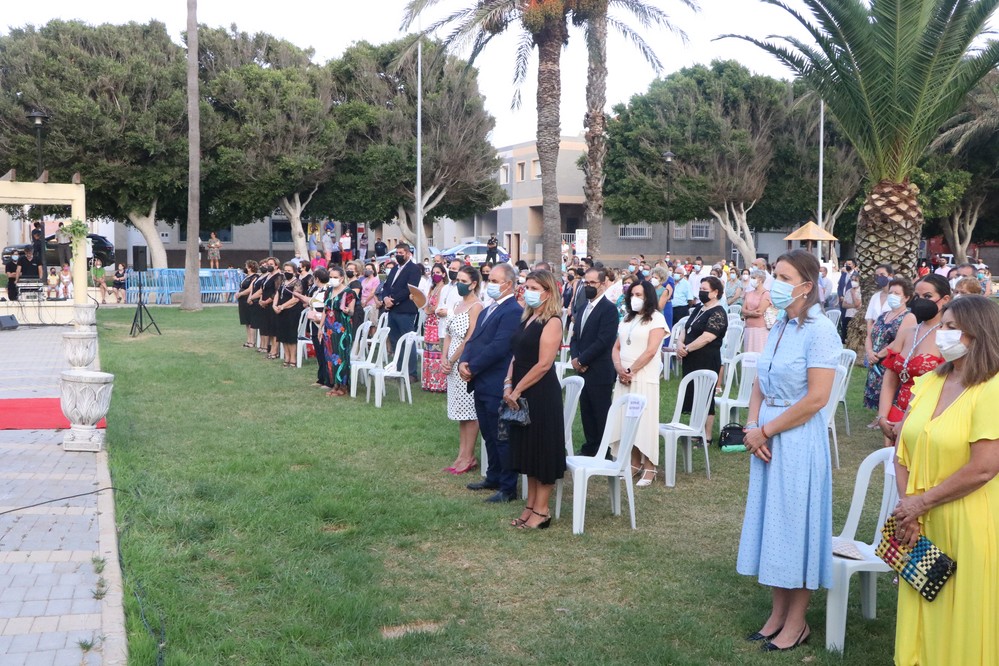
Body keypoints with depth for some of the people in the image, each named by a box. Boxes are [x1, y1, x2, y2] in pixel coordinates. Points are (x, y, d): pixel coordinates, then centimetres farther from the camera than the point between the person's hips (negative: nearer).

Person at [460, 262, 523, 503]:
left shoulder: (513, 312, -15)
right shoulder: (488, 310, 17)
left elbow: (498, 346, -21)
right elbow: (473, 340, 14)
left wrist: (472, 368, -15)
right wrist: (463, 362, -5)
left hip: (497, 386, -9)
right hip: (482, 384, 9)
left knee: (502, 437, -1)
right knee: (489, 435, 19)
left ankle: (508, 488, 8)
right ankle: (494, 477, 32)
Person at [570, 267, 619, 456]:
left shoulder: (609, 309, -11)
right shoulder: (584, 308, 16)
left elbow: (603, 341, -18)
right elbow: (575, 336, 16)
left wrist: (581, 360, -14)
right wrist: (575, 357, -2)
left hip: (600, 372, -8)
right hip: (583, 370, 8)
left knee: (601, 414, -1)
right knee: (586, 412, 14)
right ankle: (590, 446, 24)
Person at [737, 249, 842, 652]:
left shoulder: (820, 331, -14)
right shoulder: (779, 327, 8)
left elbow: (816, 398, -20)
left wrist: (766, 431, -13)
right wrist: (753, 428, -4)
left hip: (799, 440, -7)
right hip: (767, 437, 7)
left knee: (795, 523, 3)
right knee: (772, 521, 13)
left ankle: (797, 622, 18)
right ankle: (777, 613, 27)